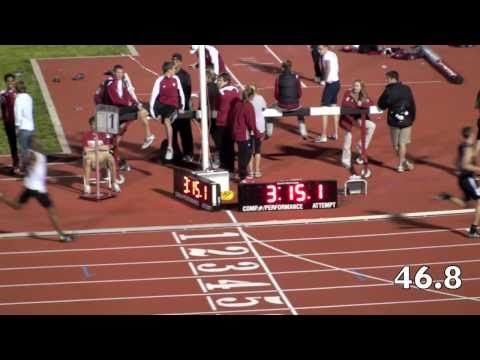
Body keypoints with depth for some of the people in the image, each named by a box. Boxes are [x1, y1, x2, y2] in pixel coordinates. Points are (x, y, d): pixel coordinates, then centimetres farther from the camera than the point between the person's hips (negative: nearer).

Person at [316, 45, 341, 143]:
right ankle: (335, 134, 24)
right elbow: (336, 69, 12)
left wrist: (325, 80, -19)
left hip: (330, 83, -9)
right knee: (333, 107, 18)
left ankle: (323, 136, -5)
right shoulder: (333, 54, 12)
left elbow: (328, 68, -27)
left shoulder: (326, 56, -15)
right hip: (336, 82, 9)